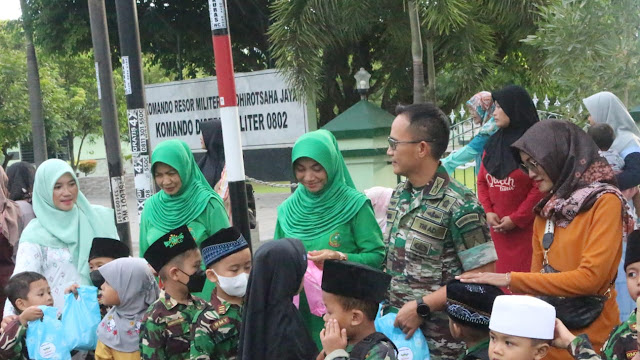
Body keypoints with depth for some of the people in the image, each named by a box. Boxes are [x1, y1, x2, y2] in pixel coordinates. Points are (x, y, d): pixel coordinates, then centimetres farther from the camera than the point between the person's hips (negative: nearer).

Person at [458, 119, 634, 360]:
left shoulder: (605, 202, -12)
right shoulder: (547, 208, 9)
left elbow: (590, 278, -20)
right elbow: (538, 274, 8)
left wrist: (511, 280, -19)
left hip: (586, 334, -6)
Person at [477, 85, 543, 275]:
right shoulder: (493, 142, 11)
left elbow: (540, 187, -13)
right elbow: (482, 181, 13)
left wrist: (516, 219, -12)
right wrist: (488, 212, -1)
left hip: (526, 228, -6)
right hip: (497, 227, 6)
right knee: (502, 274, 10)